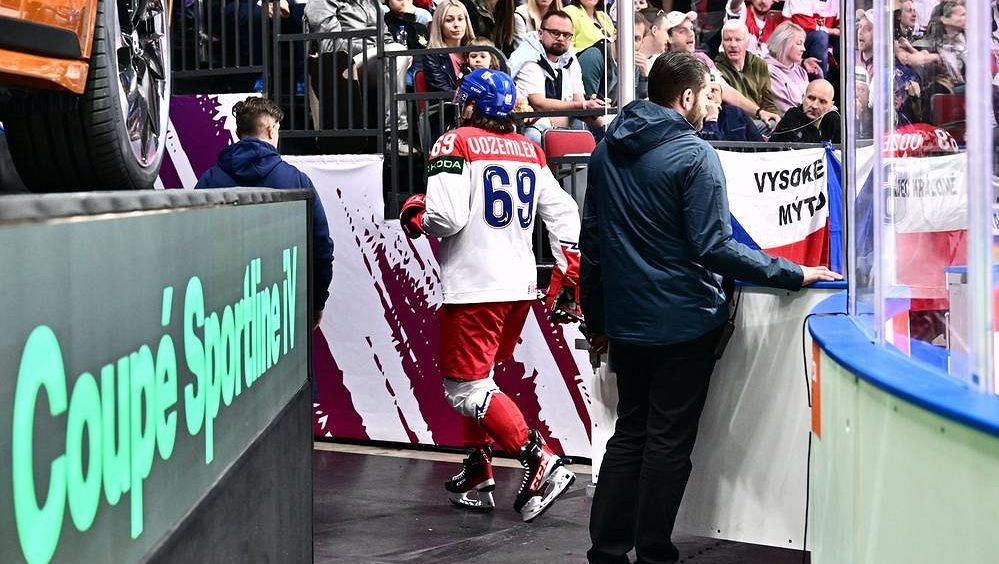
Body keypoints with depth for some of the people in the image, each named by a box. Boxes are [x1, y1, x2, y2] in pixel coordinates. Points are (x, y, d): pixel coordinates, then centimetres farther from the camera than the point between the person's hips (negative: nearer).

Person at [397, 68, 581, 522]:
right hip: (520, 285, 8)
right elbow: (563, 211, 12)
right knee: (476, 379, 19)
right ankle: (477, 477, 21)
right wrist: (569, 271, 16)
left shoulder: (455, 144, -8)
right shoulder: (529, 150, 13)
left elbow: (447, 218, -18)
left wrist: (415, 216, 3)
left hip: (474, 288, -8)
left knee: (466, 390, -4)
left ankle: (540, 463, -13)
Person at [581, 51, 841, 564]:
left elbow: (592, 239, 10)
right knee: (669, 443, 3)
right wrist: (793, 274, -13)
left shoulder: (608, 148, 7)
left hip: (625, 320, 6)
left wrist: (597, 319, 17)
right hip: (683, 322, -6)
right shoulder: (694, 155, -15)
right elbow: (714, 247, -19)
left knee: (629, 434, 15)